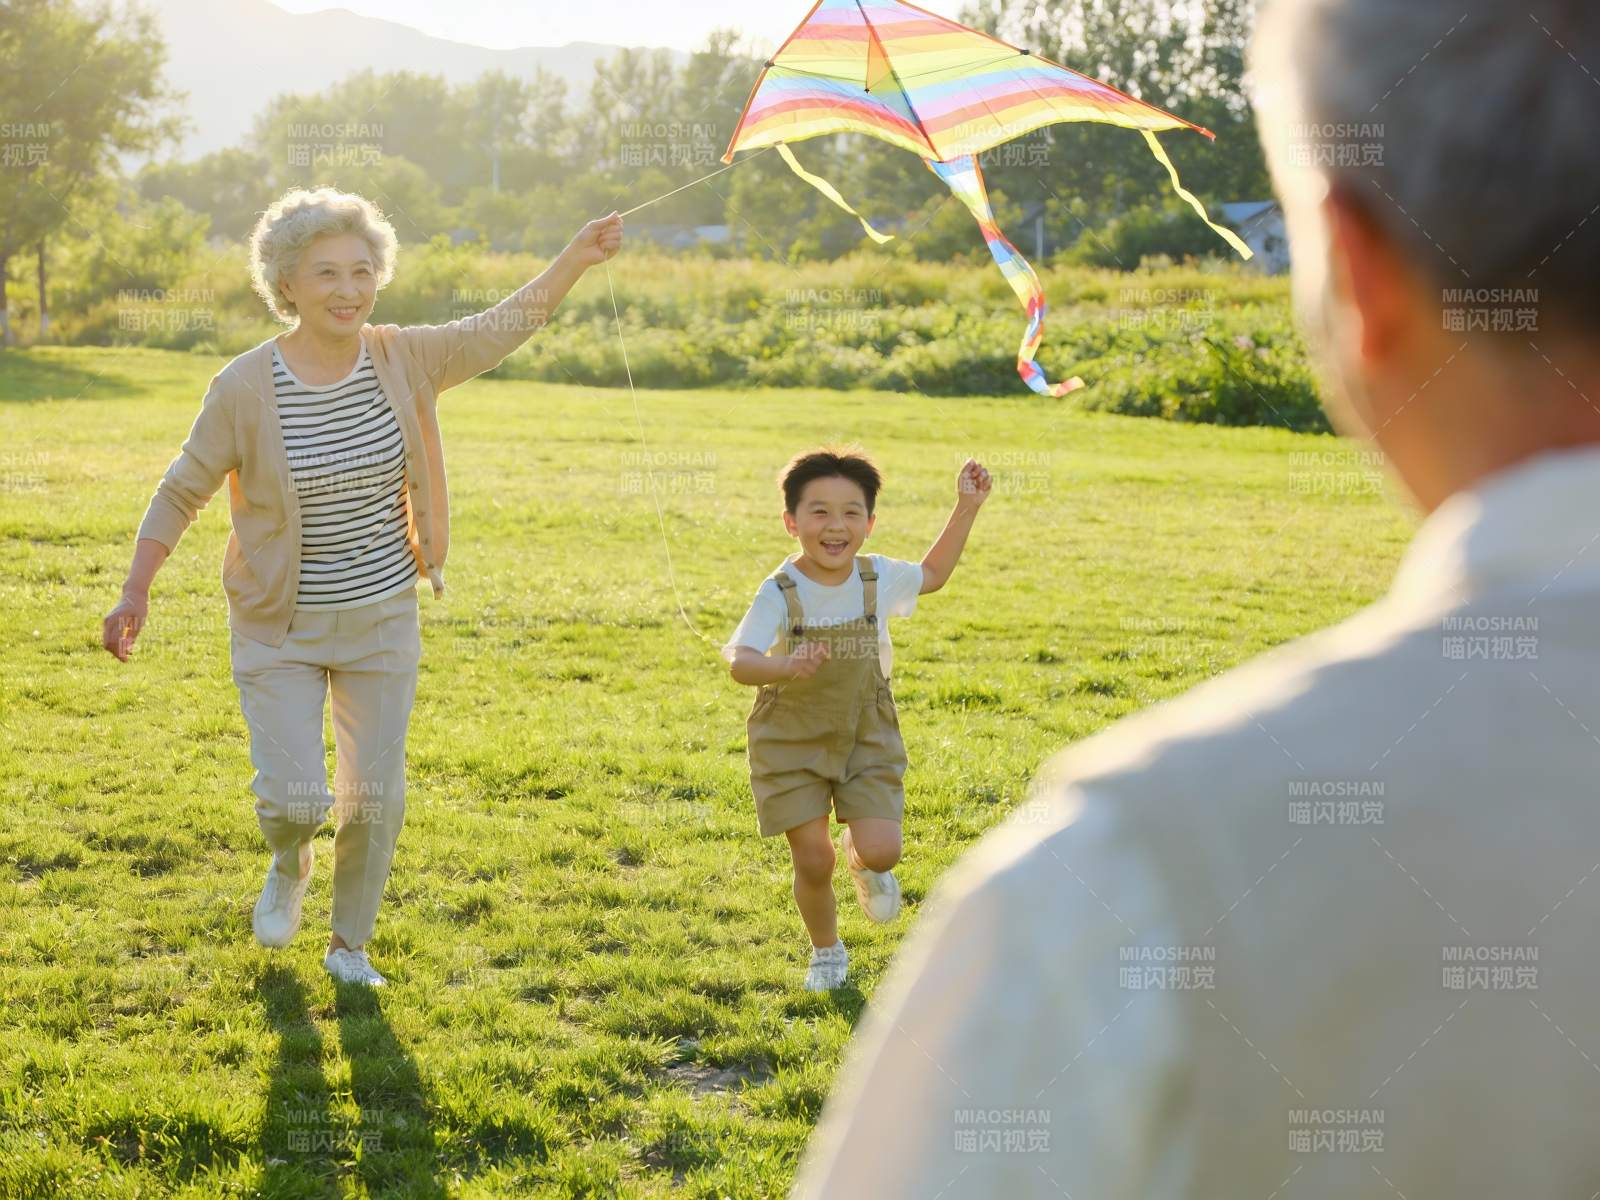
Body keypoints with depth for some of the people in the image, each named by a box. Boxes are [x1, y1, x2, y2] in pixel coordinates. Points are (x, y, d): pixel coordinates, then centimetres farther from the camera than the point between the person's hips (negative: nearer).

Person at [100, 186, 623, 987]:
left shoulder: (404, 361, -7)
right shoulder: (245, 387, -16)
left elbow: (502, 328, 6)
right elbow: (182, 492, -6)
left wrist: (575, 260, -1)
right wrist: (136, 591, -12)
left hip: (383, 622, 3)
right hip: (280, 629, -3)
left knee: (376, 799, 8)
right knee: (294, 798, -12)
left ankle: (349, 944, 32)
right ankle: (290, 864, 27)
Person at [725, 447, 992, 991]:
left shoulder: (880, 577, -7)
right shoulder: (780, 593, -20)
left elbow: (932, 574, 15)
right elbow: (740, 660, -32)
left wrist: (967, 507, 9)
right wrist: (786, 666, -53)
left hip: (866, 736, 2)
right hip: (793, 739, -2)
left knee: (881, 852, -13)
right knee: (814, 860, -1)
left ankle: (864, 864, 27)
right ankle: (827, 953, 29)